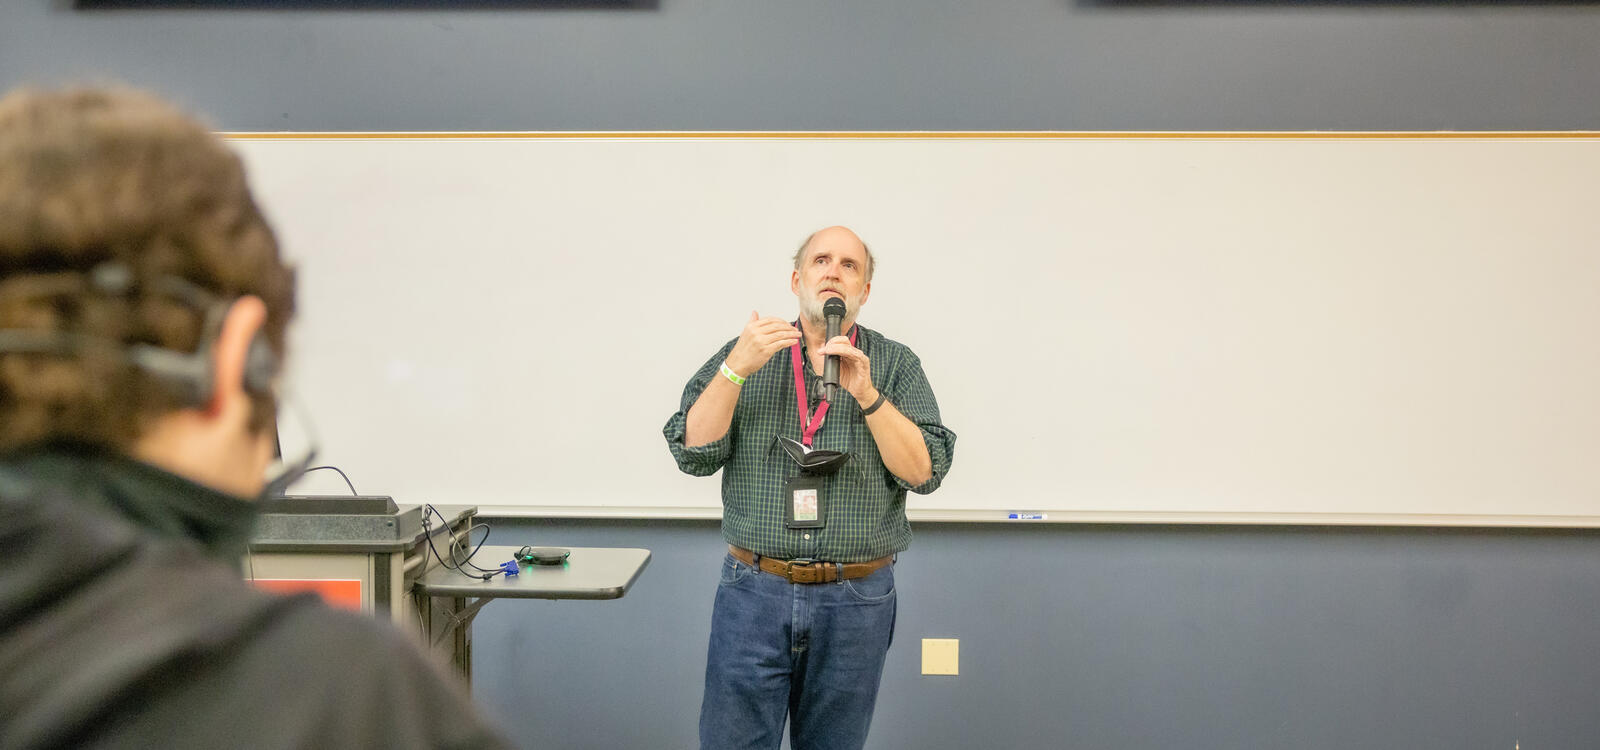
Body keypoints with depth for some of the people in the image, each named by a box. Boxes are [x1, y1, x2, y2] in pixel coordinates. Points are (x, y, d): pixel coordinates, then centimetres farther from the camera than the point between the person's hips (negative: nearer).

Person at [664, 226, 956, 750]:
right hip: (754, 593, 0)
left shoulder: (896, 365, 5)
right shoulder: (744, 355, 7)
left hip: (856, 603, 0)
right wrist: (738, 368, -14)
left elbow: (924, 471, -6)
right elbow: (694, 453, -3)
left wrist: (866, 394, -18)